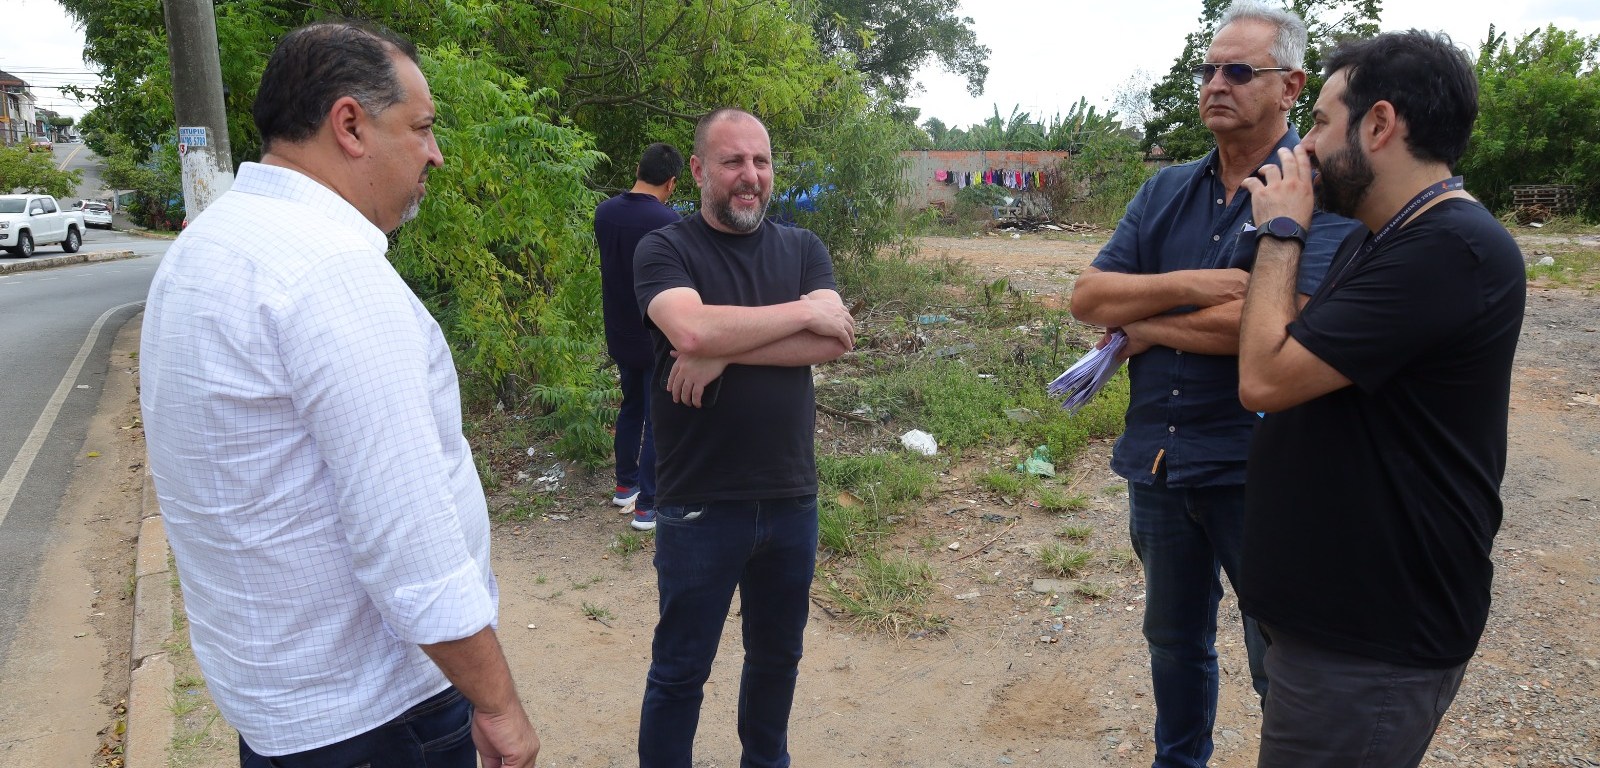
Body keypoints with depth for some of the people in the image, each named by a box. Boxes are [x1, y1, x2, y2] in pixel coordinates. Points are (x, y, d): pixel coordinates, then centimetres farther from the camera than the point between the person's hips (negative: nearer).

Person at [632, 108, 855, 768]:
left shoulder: (802, 249, 5)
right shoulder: (665, 250, -6)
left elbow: (834, 342, -12)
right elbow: (693, 329, -27)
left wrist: (724, 354, -21)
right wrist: (803, 312, -17)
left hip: (791, 497, 4)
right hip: (700, 505, -4)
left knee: (777, 656, 22)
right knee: (681, 670, 11)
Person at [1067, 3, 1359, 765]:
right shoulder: (1165, 192, 7)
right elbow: (1087, 296, -1)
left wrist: (1148, 326, -13)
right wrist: (1188, 285, -17)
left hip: (1257, 470, -6)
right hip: (1157, 460, 6)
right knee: (1174, 641, 23)